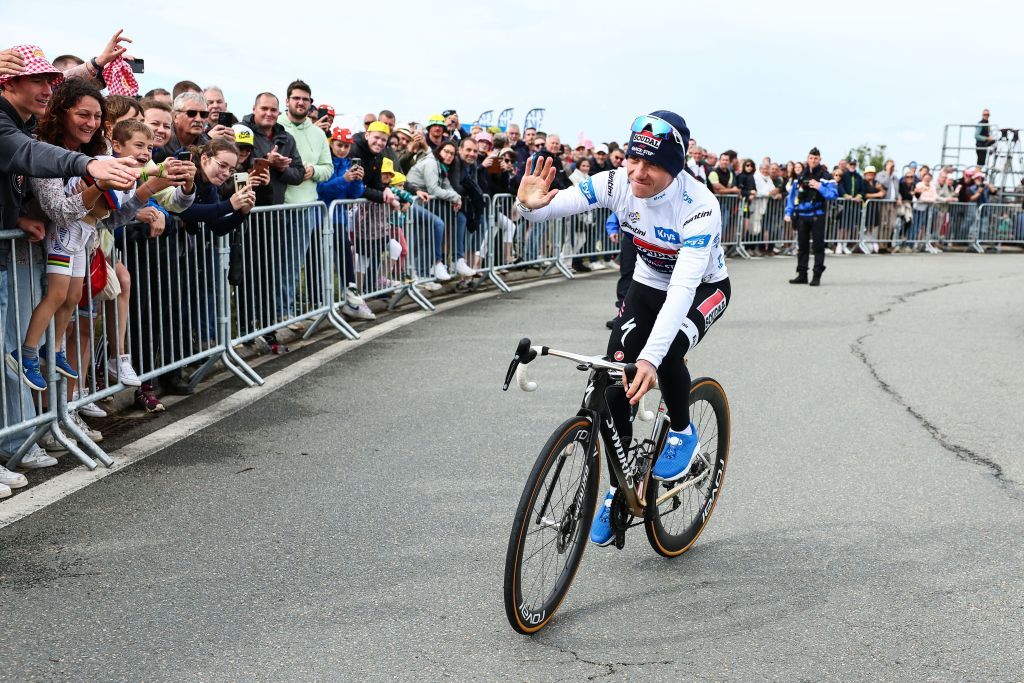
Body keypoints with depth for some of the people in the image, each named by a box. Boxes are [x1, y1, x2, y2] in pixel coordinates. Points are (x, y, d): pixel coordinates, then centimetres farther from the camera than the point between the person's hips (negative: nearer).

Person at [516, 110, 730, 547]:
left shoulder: (699, 206, -35)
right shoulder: (617, 184, -22)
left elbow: (682, 289, -43)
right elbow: (557, 204, -29)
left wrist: (651, 357, -54)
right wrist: (530, 206, -55)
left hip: (703, 289, -4)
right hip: (648, 285, 4)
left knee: (666, 353, -33)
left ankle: (683, 433, 0)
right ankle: (619, 486, 8)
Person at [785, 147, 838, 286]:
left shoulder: (825, 176, -1)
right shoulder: (801, 176, 12)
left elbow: (833, 194, -10)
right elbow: (792, 195, 15)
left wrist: (819, 187, -22)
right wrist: (788, 212, 8)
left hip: (817, 216, -4)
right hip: (801, 216, 4)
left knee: (818, 245, -2)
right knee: (802, 245, 8)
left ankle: (817, 276, 0)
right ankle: (802, 274, 15)